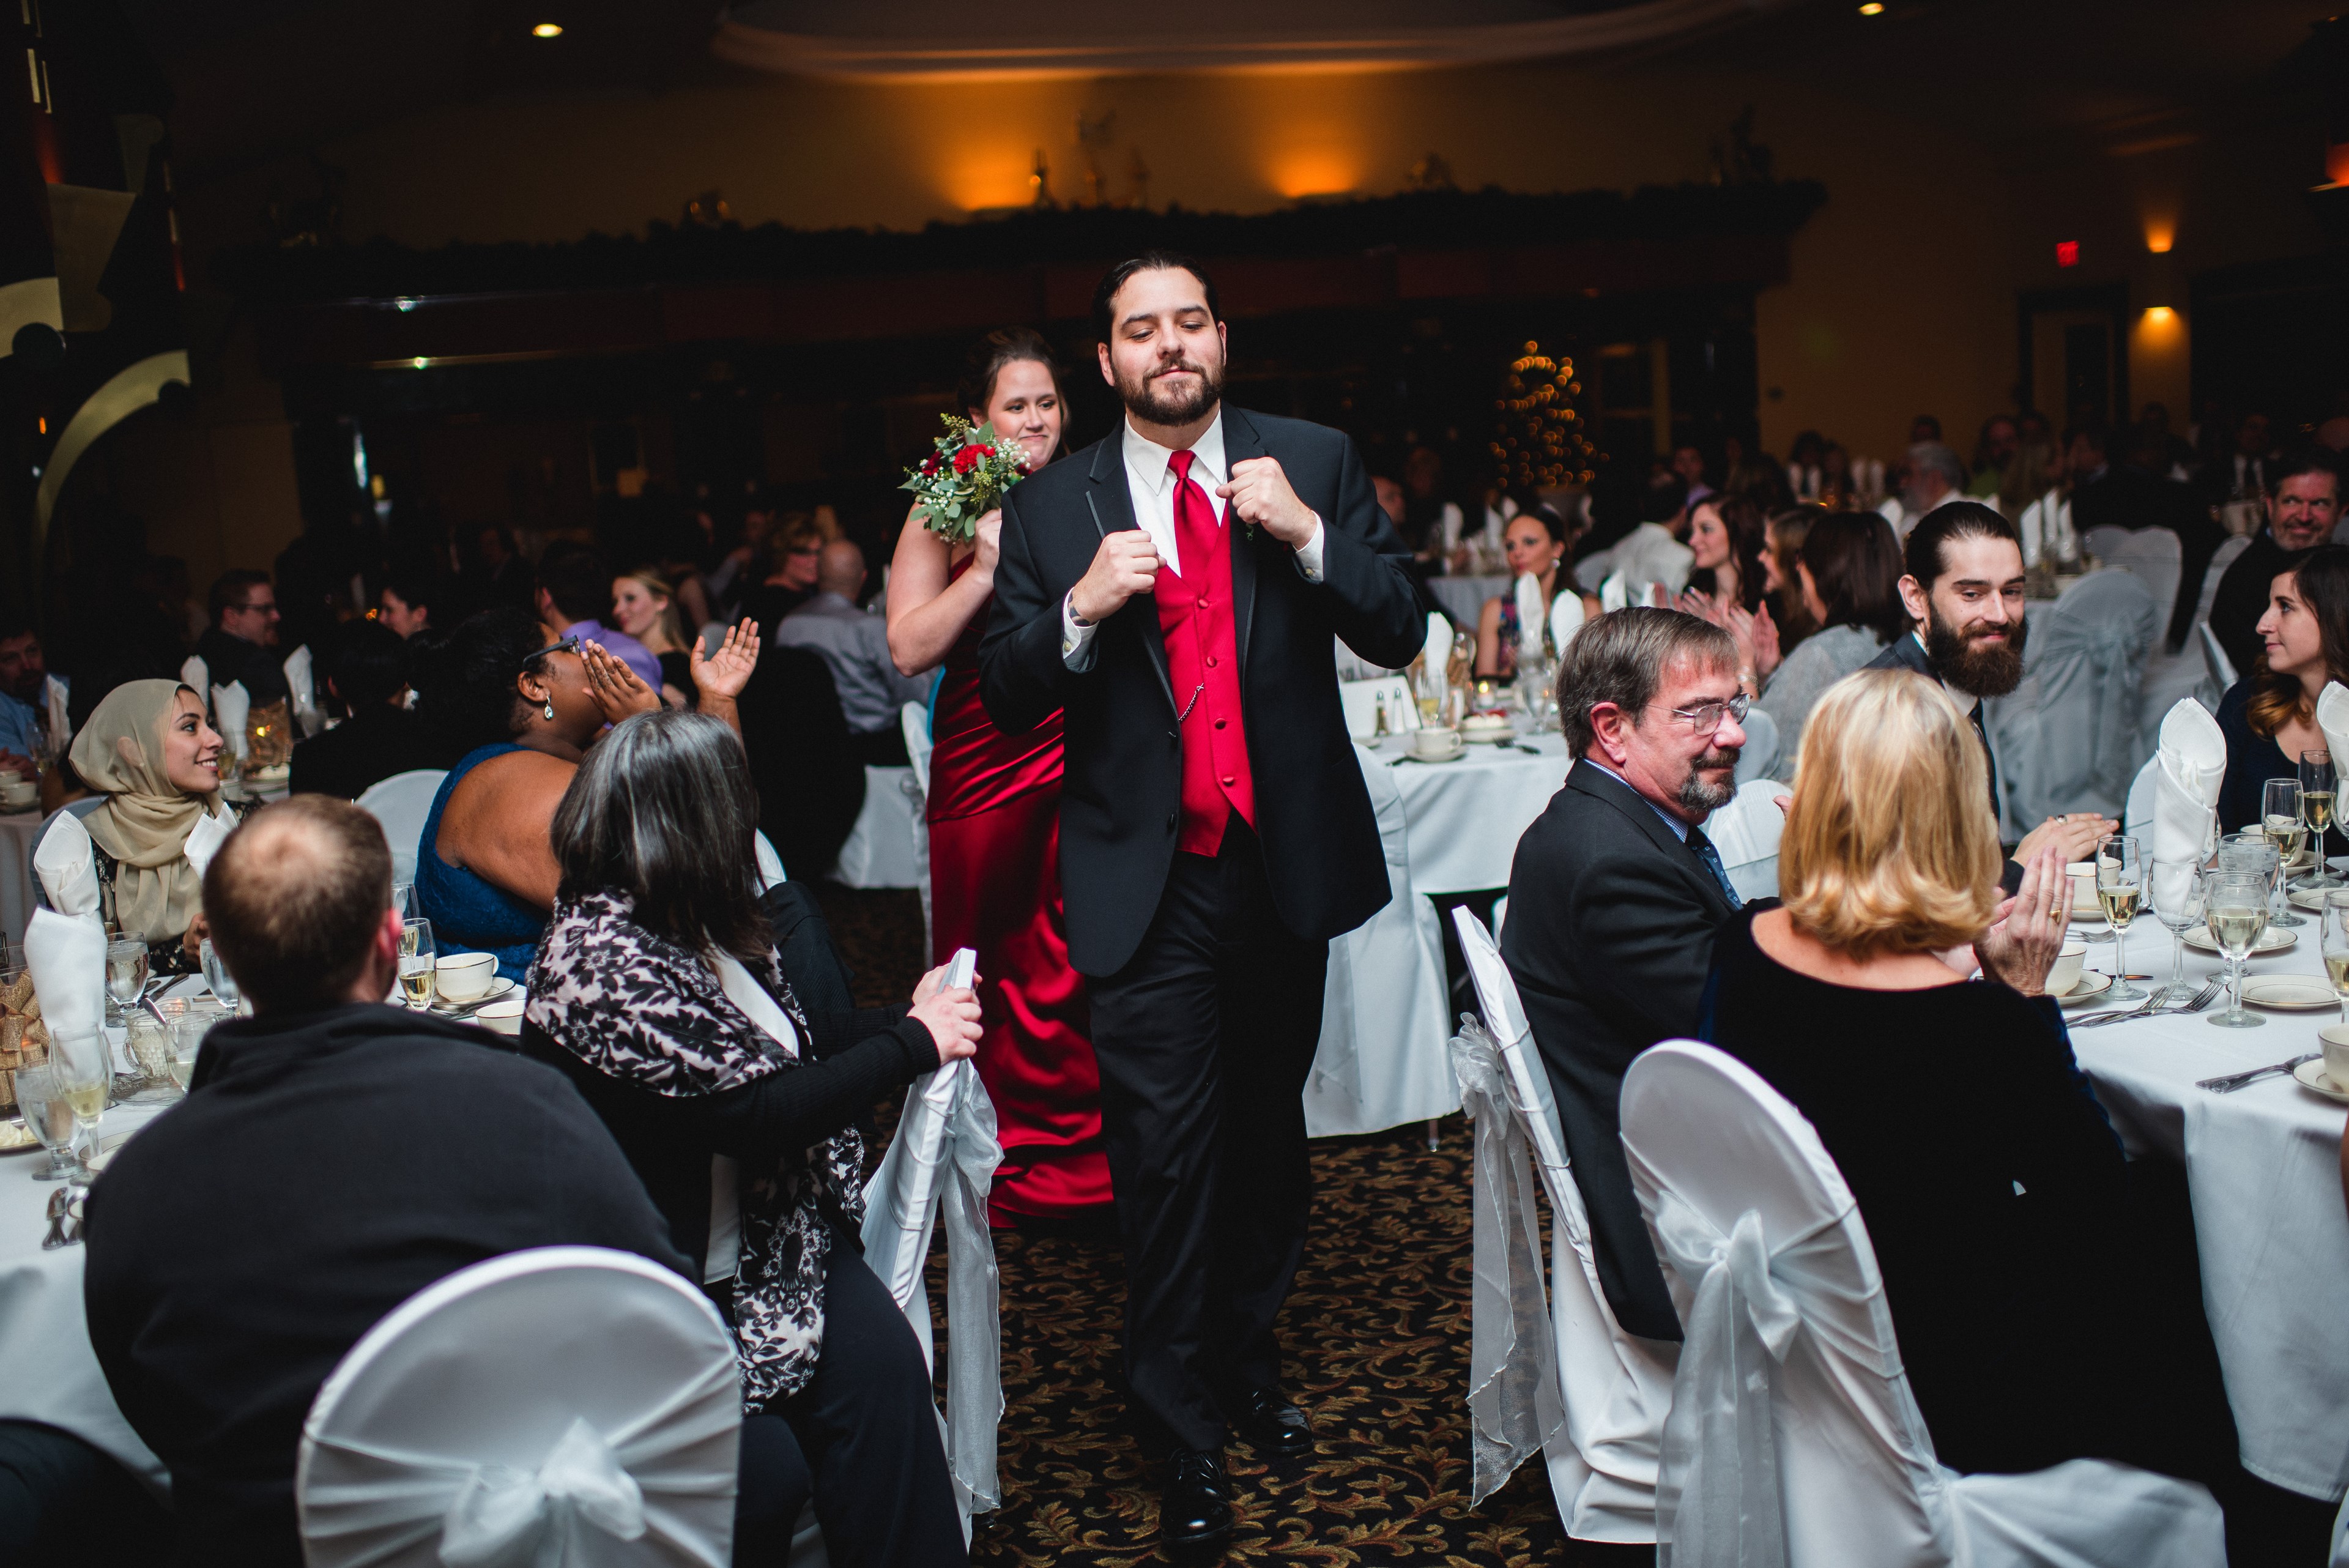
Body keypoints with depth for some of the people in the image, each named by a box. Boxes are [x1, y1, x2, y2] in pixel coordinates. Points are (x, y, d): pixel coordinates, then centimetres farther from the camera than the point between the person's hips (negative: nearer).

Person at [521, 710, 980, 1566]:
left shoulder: (692, 923, 6)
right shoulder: (597, 957, -22)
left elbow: (788, 1039, 20)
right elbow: (761, 1110, -23)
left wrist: (904, 1017, 12)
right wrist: (913, 1044, -13)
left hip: (777, 1225, 7)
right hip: (688, 1267, -7)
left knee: (884, 1357, -16)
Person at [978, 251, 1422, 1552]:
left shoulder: (1315, 464, 2)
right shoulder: (1050, 508, 1)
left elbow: (1399, 634, -2)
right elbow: (1005, 698, -1)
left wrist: (1307, 533, -16)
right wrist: (1081, 608, -18)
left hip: (1287, 859, 2)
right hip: (1148, 881, -2)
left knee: (1269, 1133, 16)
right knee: (1167, 1153, -2)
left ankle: (1252, 1364, 38)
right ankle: (1190, 1434, 15)